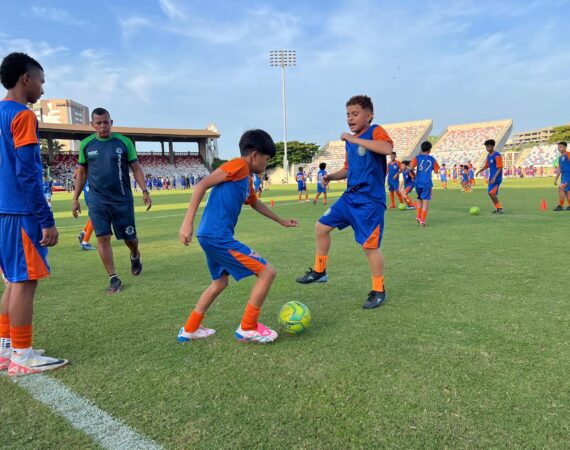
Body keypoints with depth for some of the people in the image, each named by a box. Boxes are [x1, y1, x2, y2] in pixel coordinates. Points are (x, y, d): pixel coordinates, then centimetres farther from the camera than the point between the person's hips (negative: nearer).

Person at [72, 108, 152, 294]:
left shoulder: (124, 142, -1)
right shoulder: (86, 144, 3)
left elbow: (136, 168, 2)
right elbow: (82, 173, 11)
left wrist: (145, 191, -8)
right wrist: (75, 199, 8)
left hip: (122, 199, -1)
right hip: (97, 200, 1)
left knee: (129, 237, 7)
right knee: (103, 238, -4)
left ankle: (135, 256, 41)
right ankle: (114, 278, 6)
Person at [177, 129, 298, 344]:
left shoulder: (247, 179, 19)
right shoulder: (239, 165, -8)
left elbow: (255, 203, 38)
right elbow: (202, 185, -17)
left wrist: (281, 221, 48)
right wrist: (188, 222, -23)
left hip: (211, 237, 10)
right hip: (219, 237, -10)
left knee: (220, 282, 29)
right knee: (267, 272, -4)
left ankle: (189, 330, 37)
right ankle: (248, 328, 9)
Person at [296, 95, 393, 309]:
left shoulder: (375, 131, -9)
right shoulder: (350, 141, 14)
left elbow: (388, 148, -32)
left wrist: (354, 139, -26)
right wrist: (332, 176, 3)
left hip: (371, 200, -8)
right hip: (350, 196, 8)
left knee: (370, 246, -6)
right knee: (322, 226, 10)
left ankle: (379, 291, 14)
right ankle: (319, 272, 26)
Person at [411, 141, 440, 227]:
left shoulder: (418, 157, 0)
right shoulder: (432, 159, 4)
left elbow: (411, 167, -15)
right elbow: (436, 171, 11)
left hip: (418, 182, 2)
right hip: (427, 183, -2)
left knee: (420, 199, 21)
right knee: (426, 201, -2)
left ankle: (418, 217, 19)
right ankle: (422, 221, -7)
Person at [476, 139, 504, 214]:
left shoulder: (497, 155, -14)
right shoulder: (488, 155, 11)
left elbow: (500, 168, -17)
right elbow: (486, 165, 23)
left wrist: (495, 177, -26)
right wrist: (479, 171, 9)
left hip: (496, 178, -9)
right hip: (491, 177, 9)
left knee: (491, 193, -15)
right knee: (490, 193, 9)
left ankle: (499, 208, -3)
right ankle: (498, 208, 19)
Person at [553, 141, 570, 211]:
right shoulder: (560, 157, 18)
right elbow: (559, 169, 22)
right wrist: (556, 179, 20)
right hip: (563, 175, 9)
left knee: (561, 189, -15)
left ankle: (560, 205, -12)